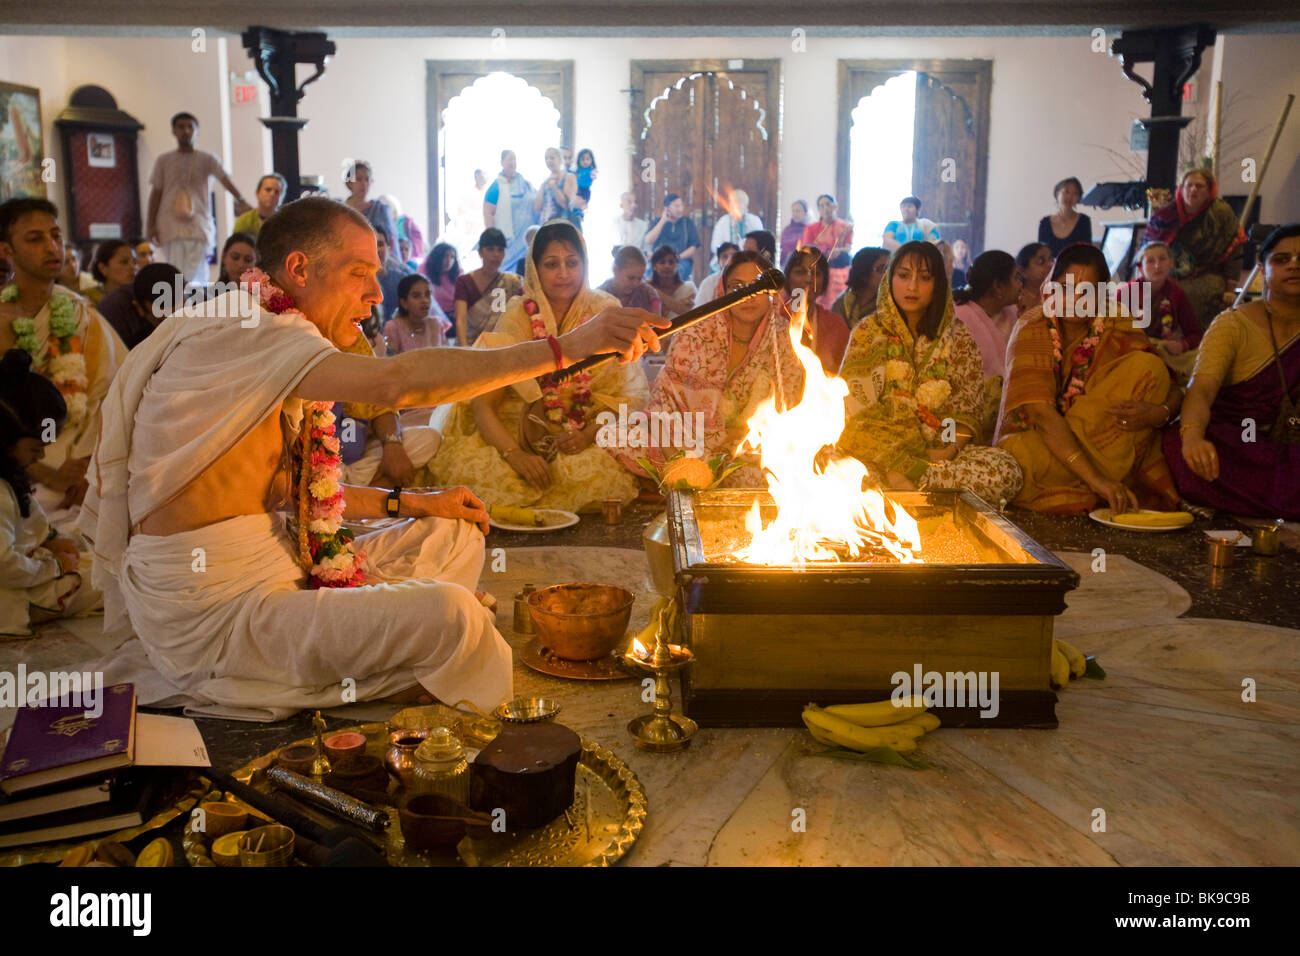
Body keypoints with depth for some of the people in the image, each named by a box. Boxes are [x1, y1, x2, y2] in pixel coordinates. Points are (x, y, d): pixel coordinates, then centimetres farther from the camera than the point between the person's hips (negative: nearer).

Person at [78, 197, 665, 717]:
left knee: (455, 537, 11)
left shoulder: (264, 344, 12)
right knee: (447, 613, -25)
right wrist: (567, 346, -35)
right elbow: (395, 383, -34)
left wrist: (409, 503, 9)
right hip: (214, 611, -10)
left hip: (273, 570, 10)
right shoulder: (236, 333, -19)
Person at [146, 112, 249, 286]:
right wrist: (151, 224, 4)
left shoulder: (207, 160, 7)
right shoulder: (164, 161, 11)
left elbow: (224, 179, -10)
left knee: (196, 276, -7)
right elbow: (156, 193, 12)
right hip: (171, 224, 1)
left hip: (199, 223, -1)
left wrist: (239, 199, -30)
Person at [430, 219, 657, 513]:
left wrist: (590, 434, -20)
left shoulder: (605, 312, 0)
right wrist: (515, 454, -27)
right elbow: (482, 404, -9)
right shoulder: (517, 318, -3)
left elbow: (628, 393, 0)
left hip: (591, 442, 1)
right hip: (521, 437, 0)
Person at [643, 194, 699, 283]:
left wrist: (678, 257, -10)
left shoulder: (687, 222, 12)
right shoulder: (658, 222, 13)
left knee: (679, 269, -35)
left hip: (682, 260, 0)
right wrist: (663, 221, -3)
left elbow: (695, 246, 6)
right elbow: (648, 241, -4)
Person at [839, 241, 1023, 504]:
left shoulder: (959, 339, 11)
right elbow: (854, 410, -4)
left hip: (939, 452, 3)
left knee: (1006, 472, -27)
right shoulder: (868, 333, 5)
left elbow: (968, 410, 9)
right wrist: (893, 463, -19)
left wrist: (951, 447, -14)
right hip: (879, 454, -3)